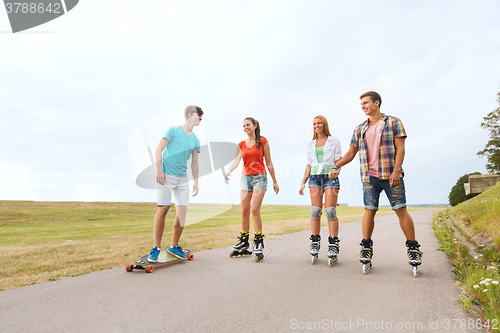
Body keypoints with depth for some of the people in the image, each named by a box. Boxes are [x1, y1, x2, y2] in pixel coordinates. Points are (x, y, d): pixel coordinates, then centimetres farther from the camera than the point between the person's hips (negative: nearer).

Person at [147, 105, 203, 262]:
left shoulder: (195, 140, 15)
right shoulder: (174, 130, 0)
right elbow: (158, 150, -4)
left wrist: (196, 182, 13)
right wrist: (159, 170, -13)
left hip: (183, 178, 5)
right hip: (167, 175, -5)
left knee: (182, 210, 0)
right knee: (163, 208, -11)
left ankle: (174, 245, 15)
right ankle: (156, 248, 0)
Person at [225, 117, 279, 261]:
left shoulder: (263, 142, 3)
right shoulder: (241, 145, 12)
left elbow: (269, 163, 5)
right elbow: (236, 160, -5)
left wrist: (274, 181, 6)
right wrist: (229, 170, -26)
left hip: (259, 177, -4)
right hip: (245, 178, 4)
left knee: (255, 209, -14)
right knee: (244, 211, 3)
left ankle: (259, 242, -5)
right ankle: (244, 243, 13)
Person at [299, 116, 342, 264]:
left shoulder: (334, 141, 10)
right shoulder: (311, 144, 19)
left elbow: (339, 161, 4)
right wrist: (303, 182, 12)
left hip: (330, 177, -3)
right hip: (315, 177, 3)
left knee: (330, 210, -9)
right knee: (315, 210, -4)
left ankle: (334, 245, -4)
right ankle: (315, 242, 2)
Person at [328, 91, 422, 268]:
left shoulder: (393, 122, 5)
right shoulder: (359, 129, 13)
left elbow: (400, 148, -3)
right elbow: (351, 153, 15)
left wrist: (396, 171, -14)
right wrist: (336, 166, 1)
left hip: (391, 175, -2)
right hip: (369, 176, 2)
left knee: (401, 210, 0)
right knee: (369, 210, 1)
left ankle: (413, 248, 13)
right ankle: (366, 247, 10)